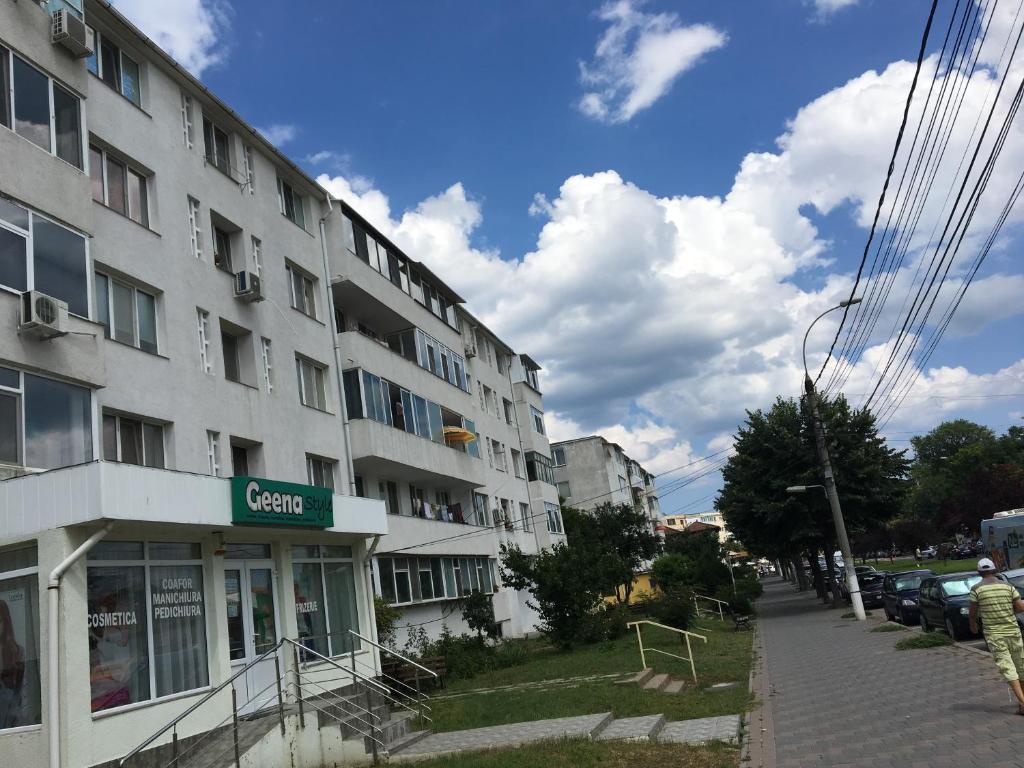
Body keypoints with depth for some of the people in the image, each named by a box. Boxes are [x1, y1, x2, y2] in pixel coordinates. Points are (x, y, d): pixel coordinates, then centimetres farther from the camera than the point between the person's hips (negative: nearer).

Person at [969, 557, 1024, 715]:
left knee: (1007, 668, -4)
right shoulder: (1007, 586, 1)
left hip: (994, 635, -3)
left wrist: (973, 624, 17)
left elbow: (972, 613, -3)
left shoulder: (976, 589, -6)